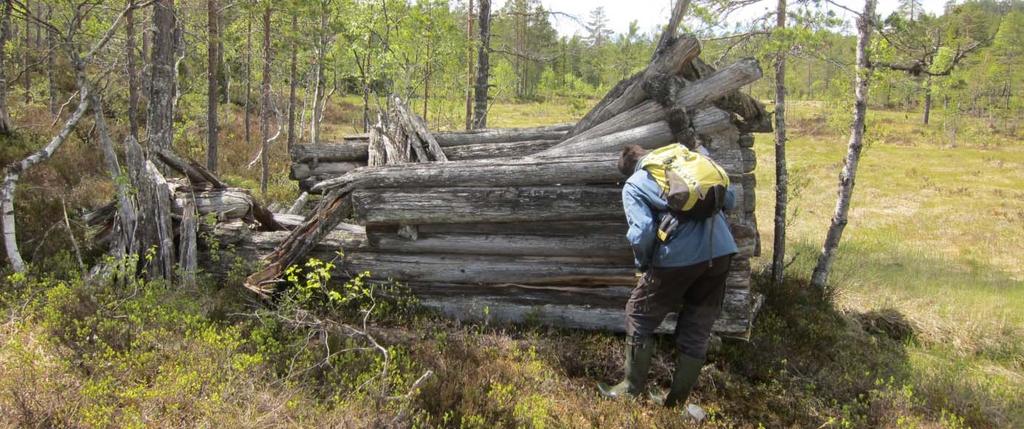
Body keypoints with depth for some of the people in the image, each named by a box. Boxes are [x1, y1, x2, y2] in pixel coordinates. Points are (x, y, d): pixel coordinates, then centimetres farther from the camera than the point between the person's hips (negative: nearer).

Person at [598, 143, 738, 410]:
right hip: (721, 251, 5)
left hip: (679, 256, -5)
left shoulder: (633, 185, 7)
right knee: (698, 327, 17)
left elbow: (642, 232, -8)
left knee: (640, 317, 16)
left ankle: (633, 390, 25)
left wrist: (643, 264, 10)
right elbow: (729, 199, 20)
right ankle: (678, 399, 27)